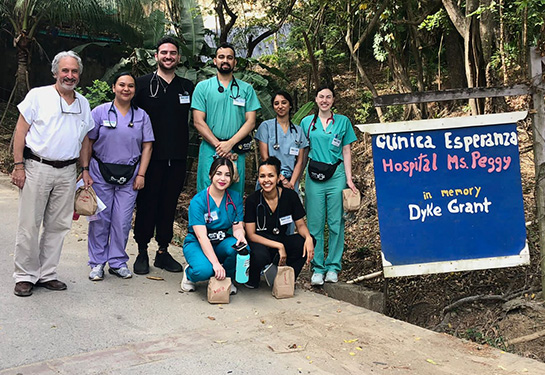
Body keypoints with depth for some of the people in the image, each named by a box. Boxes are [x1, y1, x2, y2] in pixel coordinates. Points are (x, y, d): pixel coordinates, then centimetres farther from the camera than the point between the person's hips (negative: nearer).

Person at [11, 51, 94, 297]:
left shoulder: (83, 103, 13)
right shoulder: (38, 95, 0)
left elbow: (85, 140, 18)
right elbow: (20, 131, -2)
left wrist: (85, 170, 11)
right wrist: (19, 166, -9)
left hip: (67, 171, 4)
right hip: (37, 168, -4)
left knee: (58, 225, 8)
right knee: (29, 225, -1)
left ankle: (47, 274, 19)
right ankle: (25, 276, 12)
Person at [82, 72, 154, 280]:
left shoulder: (141, 115, 8)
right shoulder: (100, 112, 2)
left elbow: (147, 146, 7)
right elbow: (87, 144, 3)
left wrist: (141, 174, -1)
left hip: (129, 176, 1)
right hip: (100, 173, -1)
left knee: (123, 221, 3)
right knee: (100, 219, 3)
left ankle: (118, 262, 18)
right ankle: (97, 262, 16)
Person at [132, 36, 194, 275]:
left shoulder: (187, 87, 12)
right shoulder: (143, 84, 4)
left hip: (177, 157, 3)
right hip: (150, 155, -3)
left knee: (169, 204, 8)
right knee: (146, 203, 2)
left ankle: (163, 251, 19)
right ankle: (142, 252, 13)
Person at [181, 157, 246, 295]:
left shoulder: (235, 198, -2)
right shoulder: (198, 201, -16)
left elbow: (238, 227, -4)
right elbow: (202, 236, -23)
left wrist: (240, 235, -31)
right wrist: (215, 263, -35)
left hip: (222, 243, 4)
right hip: (196, 244, -4)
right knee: (204, 270, -35)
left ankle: (228, 278, 0)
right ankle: (189, 273, 5)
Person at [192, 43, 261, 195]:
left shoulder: (246, 89, 10)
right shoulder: (203, 87, 6)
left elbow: (250, 122, 2)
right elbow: (198, 121, -1)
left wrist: (230, 144, -11)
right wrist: (218, 145, -11)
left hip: (236, 152, 1)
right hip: (210, 151, -1)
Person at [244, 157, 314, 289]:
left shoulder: (290, 196, -8)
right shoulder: (252, 200, -13)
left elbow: (301, 225, -1)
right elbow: (251, 234, -13)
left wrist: (308, 238, -26)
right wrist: (279, 246, -24)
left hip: (281, 241, 3)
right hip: (259, 243, -3)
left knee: (306, 242, -26)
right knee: (260, 256, -38)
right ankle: (252, 280, -2)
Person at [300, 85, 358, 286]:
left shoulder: (343, 121, 9)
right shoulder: (307, 122, 11)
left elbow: (346, 151, 8)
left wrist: (349, 179, 0)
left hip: (336, 175, 0)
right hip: (314, 176, 1)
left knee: (336, 222, 1)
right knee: (315, 223, 0)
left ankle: (333, 267, 10)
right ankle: (317, 268, 9)